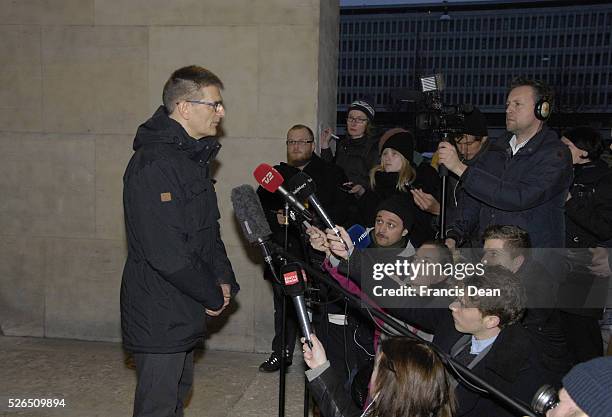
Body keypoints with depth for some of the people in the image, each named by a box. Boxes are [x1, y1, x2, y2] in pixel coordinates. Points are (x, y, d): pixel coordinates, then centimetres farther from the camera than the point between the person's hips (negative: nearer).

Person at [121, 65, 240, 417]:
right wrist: (214, 296, -14)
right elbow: (166, 252, -27)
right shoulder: (154, 164, -23)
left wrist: (224, 278, 3)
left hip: (184, 312, 10)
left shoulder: (193, 157, 11)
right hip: (159, 317, -10)